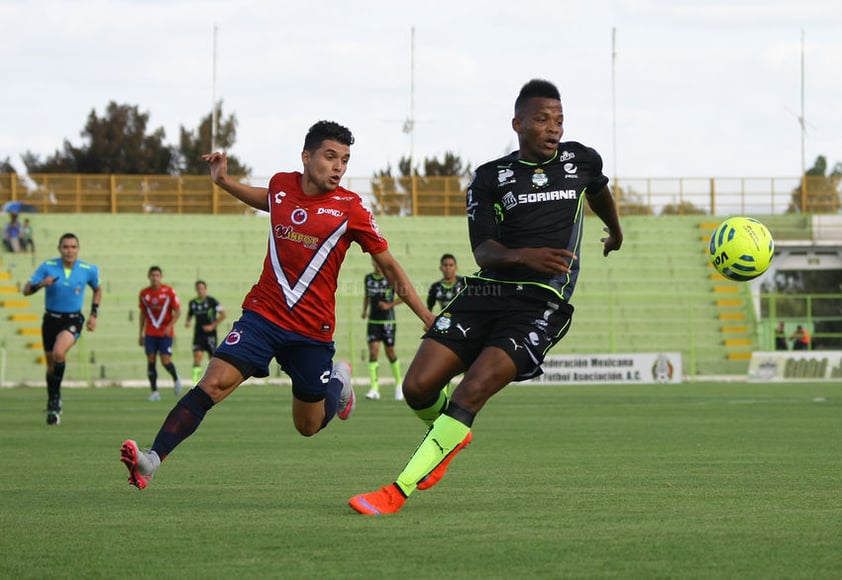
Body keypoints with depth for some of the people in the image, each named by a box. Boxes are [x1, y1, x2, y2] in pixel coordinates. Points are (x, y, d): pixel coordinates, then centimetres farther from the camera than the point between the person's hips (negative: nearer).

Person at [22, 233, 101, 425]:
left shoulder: (88, 270, -6)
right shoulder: (47, 267, -8)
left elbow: (97, 289, 15)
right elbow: (26, 290, -7)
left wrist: (94, 314, 9)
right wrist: (40, 284, -27)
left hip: (73, 320, -2)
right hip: (51, 319, 2)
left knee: (59, 353, -28)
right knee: (51, 364, 9)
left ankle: (55, 398, -14)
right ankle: (52, 405, 31)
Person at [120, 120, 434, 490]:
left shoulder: (349, 209, -9)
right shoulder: (281, 185, 0)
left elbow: (390, 268, -1)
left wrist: (428, 319, -3)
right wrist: (224, 183, 19)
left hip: (313, 329, -1)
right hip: (263, 312, 1)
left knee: (308, 427, 9)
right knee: (213, 383, -20)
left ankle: (338, 380, 41)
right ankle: (152, 460, -27)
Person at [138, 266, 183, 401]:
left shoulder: (169, 292, -6)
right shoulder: (144, 293, 5)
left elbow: (177, 311, -4)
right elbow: (143, 313, 14)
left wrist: (170, 326, -19)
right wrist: (141, 334, 13)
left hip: (165, 333, -3)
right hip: (150, 333, 3)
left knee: (166, 361, -9)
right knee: (151, 361, -5)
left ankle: (176, 378, 22)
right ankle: (154, 391, -1)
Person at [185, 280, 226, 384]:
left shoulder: (212, 301, -5)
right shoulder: (193, 303, 8)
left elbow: (223, 314, -5)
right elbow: (190, 314, 22)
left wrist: (212, 326, -10)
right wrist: (187, 322, -1)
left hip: (210, 333, -3)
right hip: (198, 333, 3)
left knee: (213, 357, 4)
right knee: (197, 354, -13)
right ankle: (196, 380, -18)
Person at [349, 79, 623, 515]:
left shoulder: (580, 160, 9)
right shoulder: (490, 178, 5)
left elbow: (599, 192, 35)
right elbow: (483, 250, -5)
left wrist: (615, 231, 53)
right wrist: (523, 255, -27)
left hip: (541, 303, -2)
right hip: (487, 289, 2)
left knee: (474, 388, -24)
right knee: (418, 387, -10)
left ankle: (398, 492, -23)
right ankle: (450, 436, 28)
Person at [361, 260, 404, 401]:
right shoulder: (368, 279, 7)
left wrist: (389, 305, -14)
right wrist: (364, 310, 9)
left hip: (388, 321, -3)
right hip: (373, 321, 3)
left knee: (390, 352, 6)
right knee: (373, 351, -10)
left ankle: (398, 384, 28)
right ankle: (374, 388, -14)